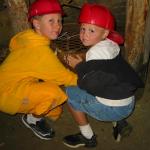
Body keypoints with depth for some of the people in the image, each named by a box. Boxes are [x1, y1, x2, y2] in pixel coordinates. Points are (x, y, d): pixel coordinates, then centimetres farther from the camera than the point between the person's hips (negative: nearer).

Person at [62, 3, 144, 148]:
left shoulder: (96, 52, -19)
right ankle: (119, 122, 22)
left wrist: (79, 66, -7)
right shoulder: (111, 45, 5)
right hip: (128, 104, 8)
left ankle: (88, 137, 13)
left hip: (113, 108, -8)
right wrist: (83, 65, 6)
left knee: (69, 93, 3)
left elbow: (90, 85, -21)